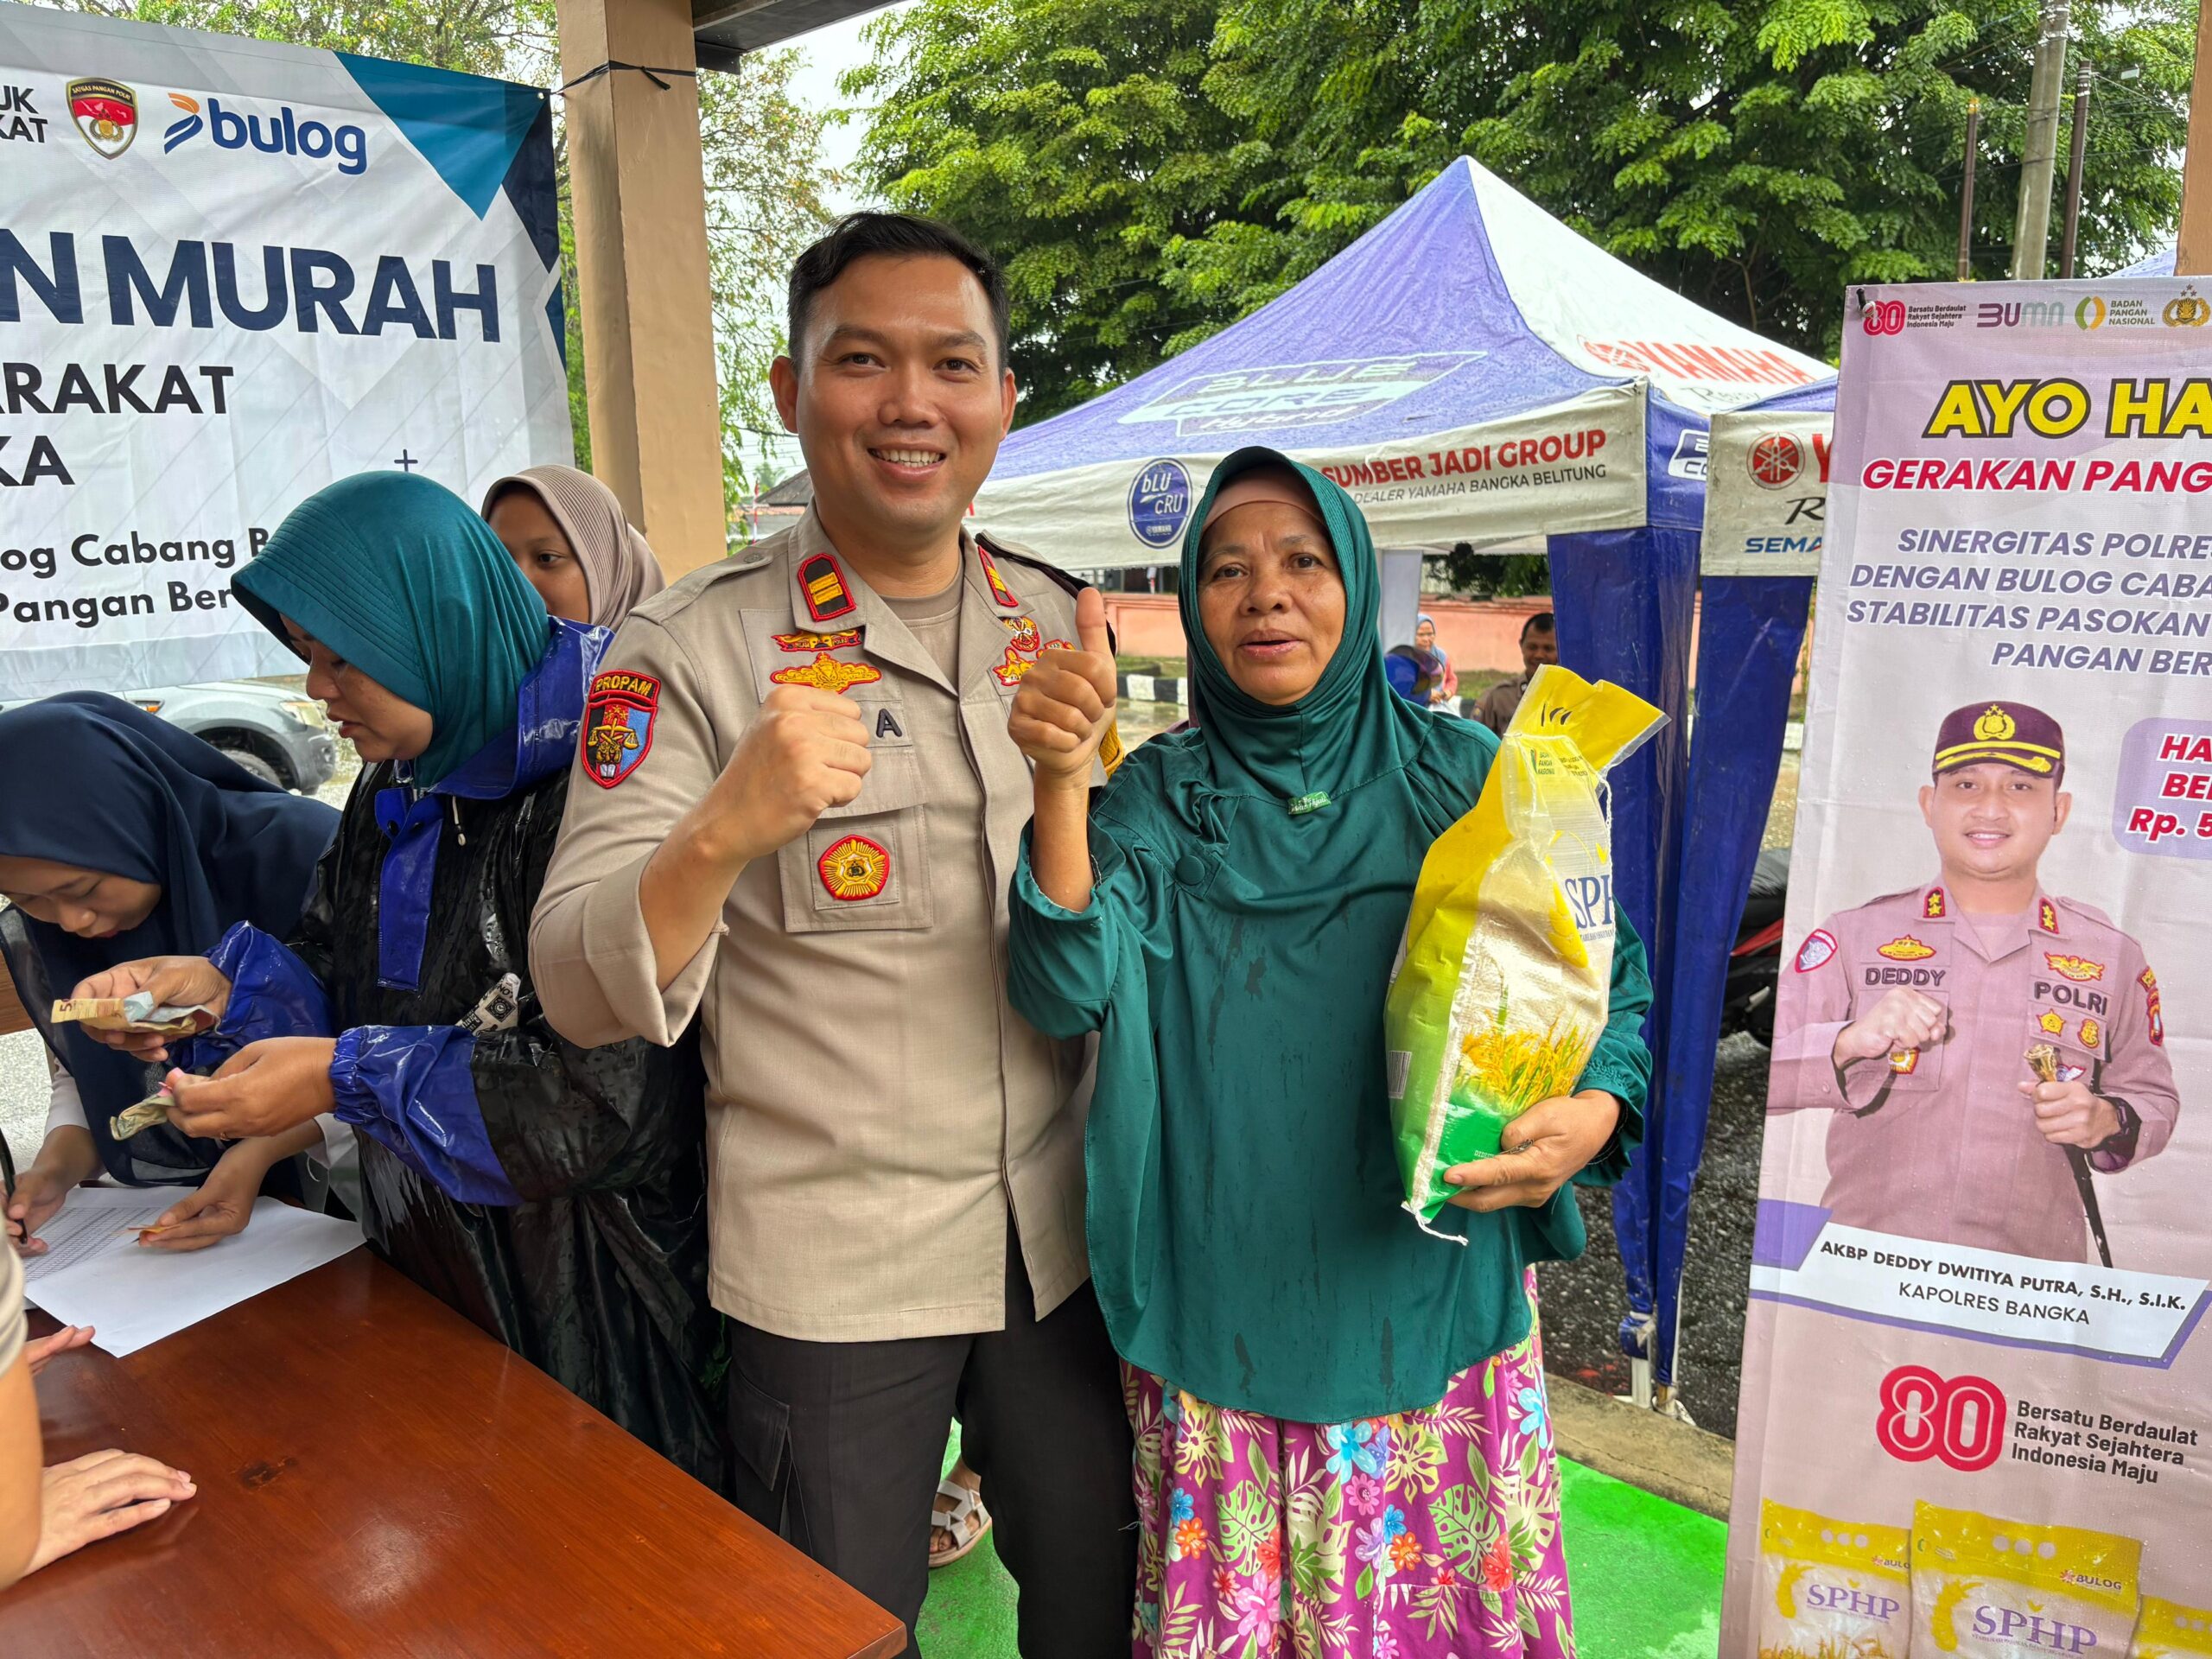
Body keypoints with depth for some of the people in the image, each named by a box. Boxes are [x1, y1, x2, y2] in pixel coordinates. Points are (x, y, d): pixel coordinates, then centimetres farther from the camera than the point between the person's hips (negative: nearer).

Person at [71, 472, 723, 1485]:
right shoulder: (398, 786, 5)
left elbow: (614, 1096, -25)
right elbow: (342, 973, 16)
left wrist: (346, 1078, -22)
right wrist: (221, 986, -4)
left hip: (592, 1285, -7)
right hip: (430, 1263, 8)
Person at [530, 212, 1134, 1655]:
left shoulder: (1056, 622, 3)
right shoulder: (693, 651, -11)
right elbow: (581, 994, -19)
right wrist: (725, 830, -34)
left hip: (1059, 1233, 5)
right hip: (830, 1274, -4)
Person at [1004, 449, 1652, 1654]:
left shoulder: (1461, 775, -1)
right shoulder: (1157, 799, -2)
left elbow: (1607, 973, 4)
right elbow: (1067, 994, -17)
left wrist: (1597, 1108, -15)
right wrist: (1060, 784, -31)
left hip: (1435, 1294, 1)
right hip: (1224, 1313, 0)